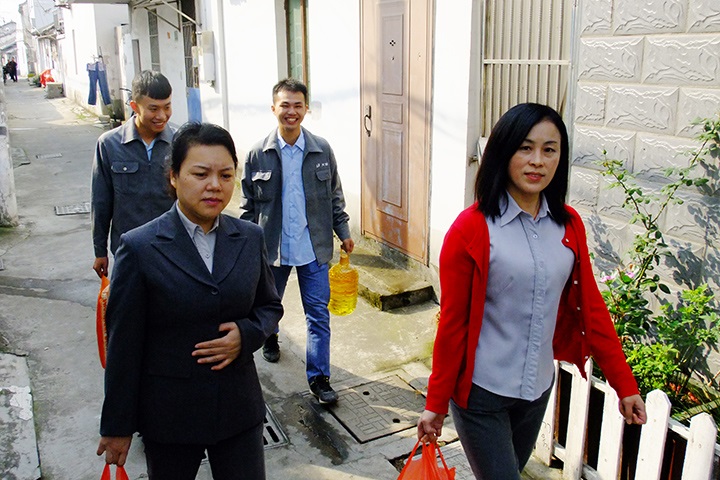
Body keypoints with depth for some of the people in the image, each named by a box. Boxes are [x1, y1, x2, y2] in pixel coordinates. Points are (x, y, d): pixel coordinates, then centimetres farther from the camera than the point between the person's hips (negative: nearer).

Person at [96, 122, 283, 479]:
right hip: (169, 414, -2)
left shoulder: (250, 238, -2)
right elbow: (124, 345, -8)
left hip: (239, 406, 3)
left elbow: (270, 306, 10)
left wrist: (247, 334, -12)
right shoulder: (140, 247, -12)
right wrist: (117, 426, -3)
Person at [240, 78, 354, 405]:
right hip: (272, 246, 0)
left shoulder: (322, 150, -2)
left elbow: (334, 195, 8)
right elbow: (248, 205, 1)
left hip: (314, 247, 0)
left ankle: (319, 377, 12)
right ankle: (270, 338, 54)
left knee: (319, 314, 1)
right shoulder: (258, 154, -5)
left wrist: (343, 231, 6)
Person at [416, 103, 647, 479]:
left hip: (538, 388, 6)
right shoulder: (472, 229, -16)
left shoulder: (569, 225, -1)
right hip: (480, 391, -5)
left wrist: (624, 385, 4)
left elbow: (590, 307, 4)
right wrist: (436, 403, -6)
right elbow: (452, 322, -12)